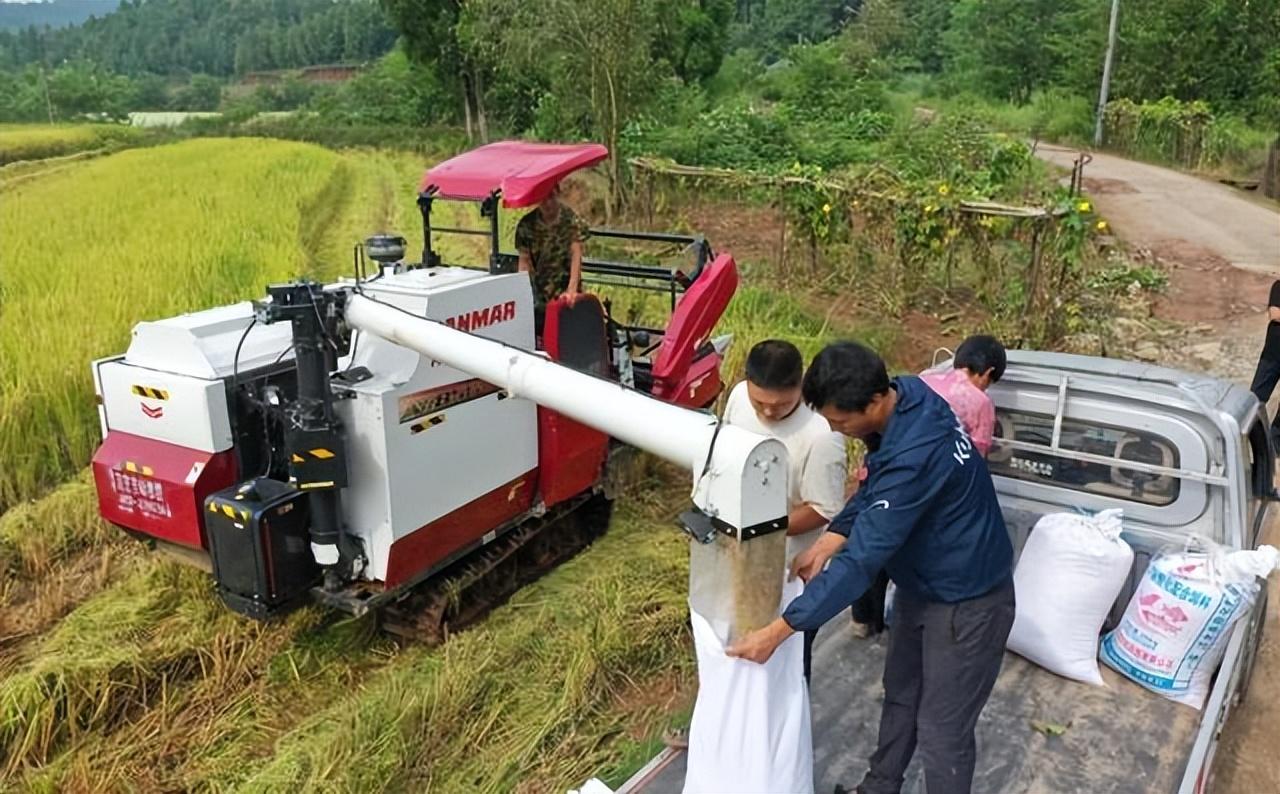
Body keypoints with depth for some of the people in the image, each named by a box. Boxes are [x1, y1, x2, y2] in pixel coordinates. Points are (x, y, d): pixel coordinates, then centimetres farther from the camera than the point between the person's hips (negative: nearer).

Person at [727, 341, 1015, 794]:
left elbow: (862, 559, -35)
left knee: (942, 731, 7)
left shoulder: (914, 456, -38)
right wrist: (828, 542, -9)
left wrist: (779, 630, -30)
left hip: (966, 602, -9)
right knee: (900, 693, 24)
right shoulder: (908, 396, -10)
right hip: (923, 583, 9)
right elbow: (874, 490, 5)